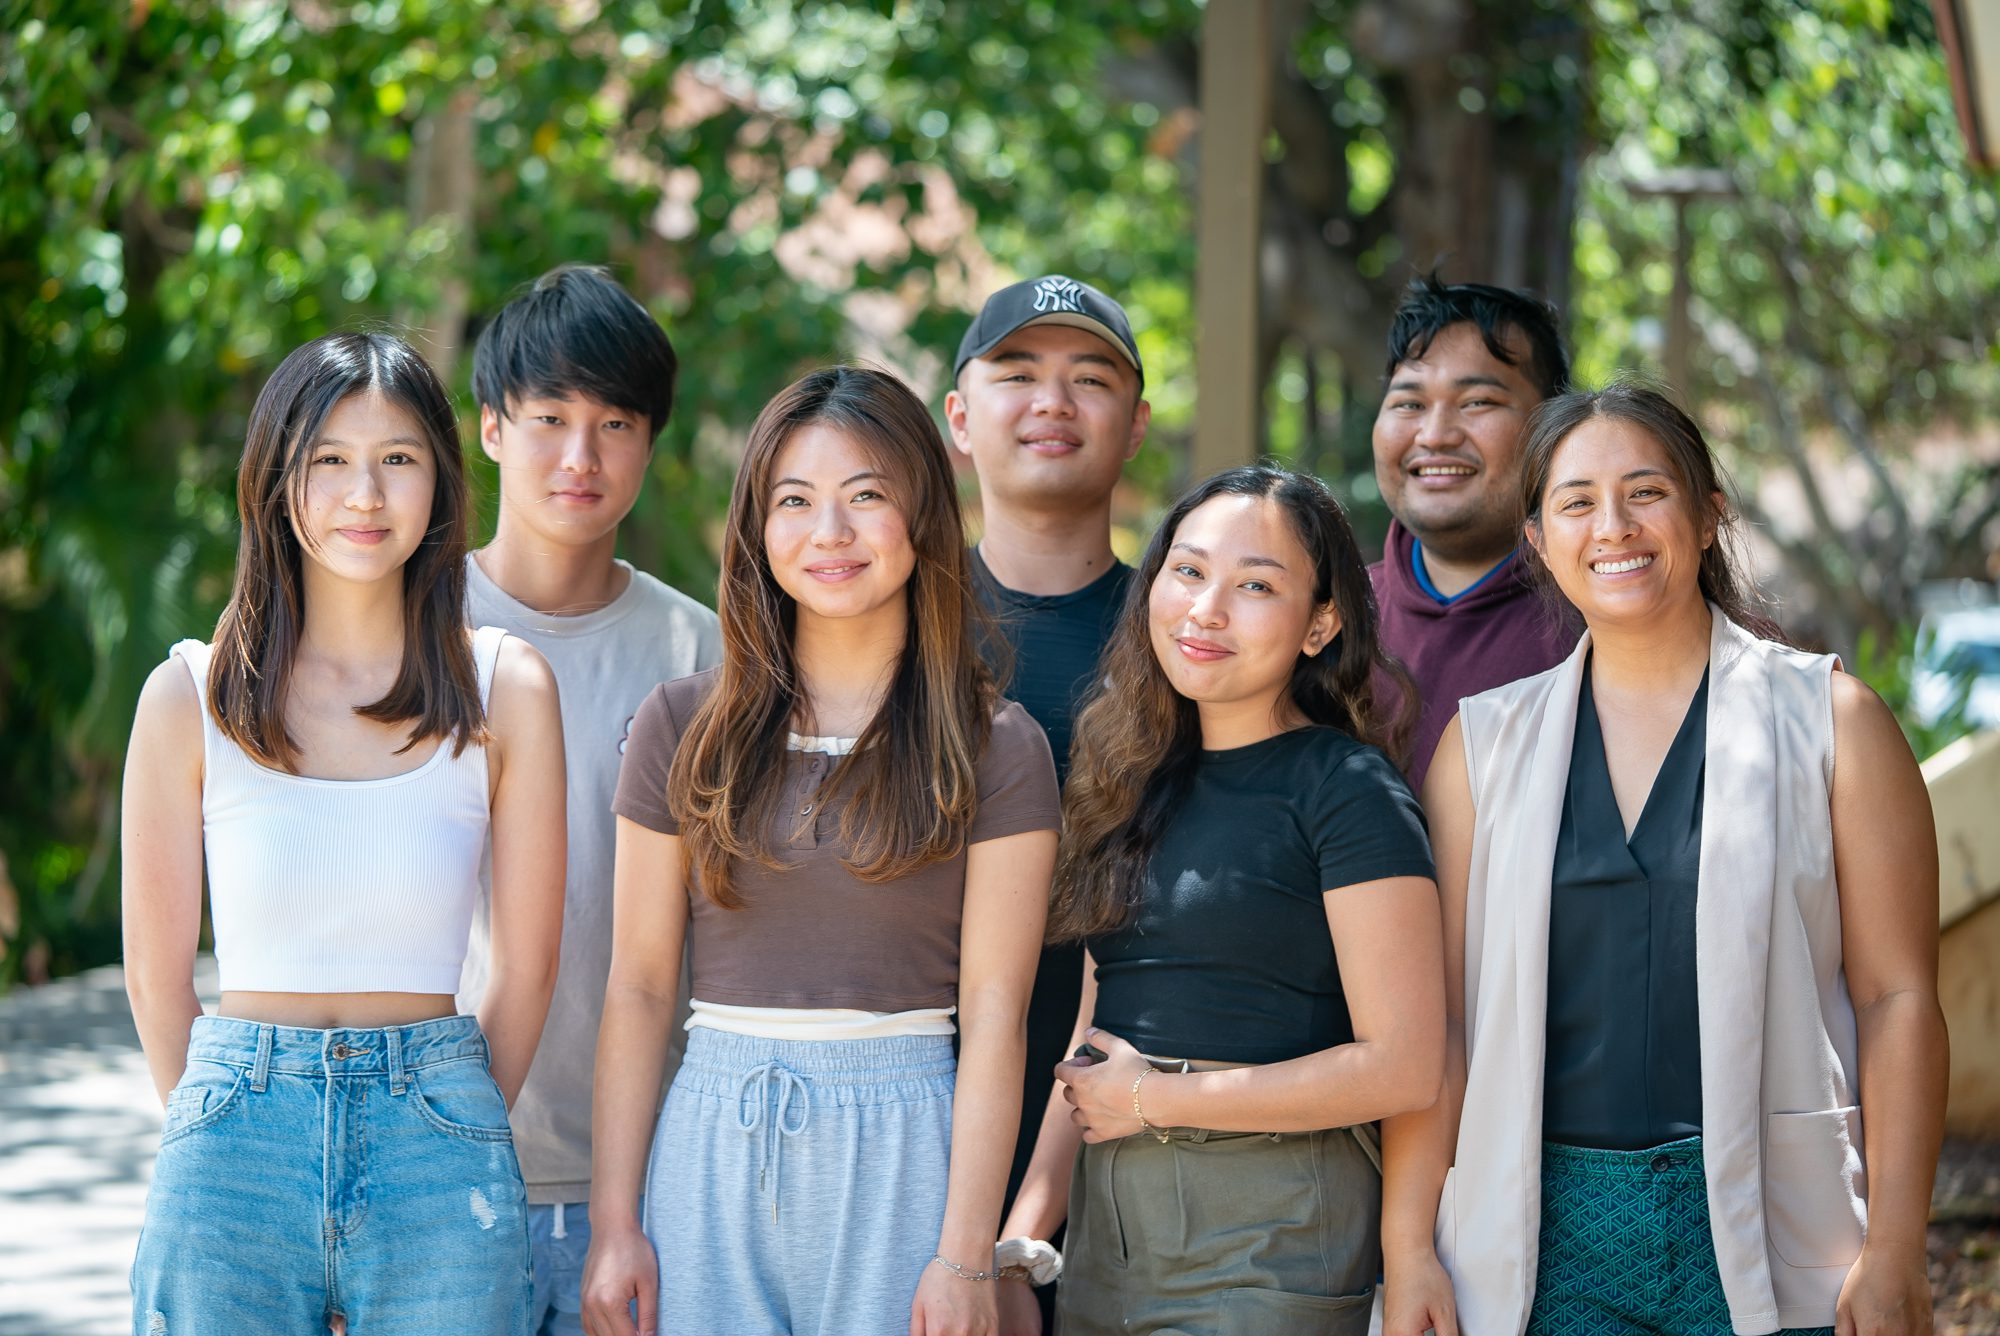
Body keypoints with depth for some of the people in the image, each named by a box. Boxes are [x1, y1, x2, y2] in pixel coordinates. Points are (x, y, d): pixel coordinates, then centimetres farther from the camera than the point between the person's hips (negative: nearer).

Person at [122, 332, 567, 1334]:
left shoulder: (507, 689, 0)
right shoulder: (190, 695, -1)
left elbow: (527, 966, 6)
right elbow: (157, 970, 5)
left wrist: (446, 1137, 10)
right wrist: (221, 1128, 9)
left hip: (438, 1142, 0)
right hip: (237, 1134, 0)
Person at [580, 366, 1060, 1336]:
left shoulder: (996, 749, 1)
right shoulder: (682, 728, 6)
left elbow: (992, 1008, -4)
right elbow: (639, 987, 5)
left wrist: (964, 1254, -10)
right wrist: (613, 1227, 1)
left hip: (900, 1148, -2)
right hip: (712, 1144, 2)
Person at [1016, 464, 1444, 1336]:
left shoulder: (1349, 790, -9)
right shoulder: (1139, 780, 11)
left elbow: (1402, 1067, -15)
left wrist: (1156, 1099, -10)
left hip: (1267, 1235, -6)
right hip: (1104, 1222, 6)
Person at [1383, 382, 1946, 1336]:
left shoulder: (1828, 720, 2)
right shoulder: (1485, 743, 9)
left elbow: (1898, 997, -2)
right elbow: (1433, 1014, 7)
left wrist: (1893, 1256, -9)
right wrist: (1409, 1246, -1)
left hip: (1764, 1237, -2)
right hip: (1547, 1242, 2)